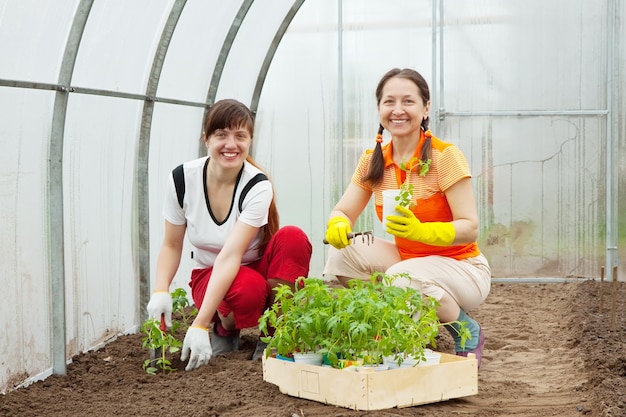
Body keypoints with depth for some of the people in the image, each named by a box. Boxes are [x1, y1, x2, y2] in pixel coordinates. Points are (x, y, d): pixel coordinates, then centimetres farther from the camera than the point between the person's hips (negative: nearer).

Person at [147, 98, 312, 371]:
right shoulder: (182, 178, -14)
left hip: (257, 269, 0)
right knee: (248, 289, -37)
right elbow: (171, 245, -4)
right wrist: (160, 292, -24)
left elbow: (230, 256, -32)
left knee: (293, 237, -33)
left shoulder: (257, 186, -22)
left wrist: (198, 326, -39)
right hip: (210, 276, 0)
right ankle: (224, 328, 0)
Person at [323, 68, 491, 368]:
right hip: (408, 260, 6)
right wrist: (338, 226, -28)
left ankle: (467, 332, -6)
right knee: (343, 252, -16)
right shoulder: (373, 161, 0)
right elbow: (342, 212, -3)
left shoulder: (445, 156, -17)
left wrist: (421, 231, -39)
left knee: (402, 278, -35)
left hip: (461, 267, -5)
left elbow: (470, 228, -21)